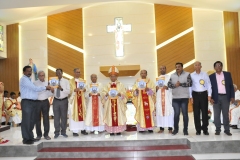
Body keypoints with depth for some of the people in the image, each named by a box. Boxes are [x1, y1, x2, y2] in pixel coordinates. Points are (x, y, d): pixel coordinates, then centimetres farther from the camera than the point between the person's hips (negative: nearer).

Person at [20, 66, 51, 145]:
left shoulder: (29, 79, 21)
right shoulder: (24, 79, -8)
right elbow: (34, 88, -15)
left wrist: (46, 88, 4)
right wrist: (45, 87, -5)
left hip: (33, 102, 9)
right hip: (26, 102, -9)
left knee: (32, 120, 13)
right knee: (26, 121, -4)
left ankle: (30, 137, 22)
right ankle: (26, 139, 2)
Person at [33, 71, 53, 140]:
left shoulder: (47, 83, 10)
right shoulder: (35, 83, 1)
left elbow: (49, 94, 10)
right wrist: (45, 89, -20)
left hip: (45, 102, 2)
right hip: (37, 102, -2)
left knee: (46, 118, 3)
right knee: (37, 118, 4)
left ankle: (46, 134, 11)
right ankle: (39, 134, 14)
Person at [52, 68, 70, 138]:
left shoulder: (66, 81, 0)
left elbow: (68, 91, -9)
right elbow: (52, 92, 2)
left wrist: (62, 89, -24)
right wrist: (52, 90, -21)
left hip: (64, 101, -1)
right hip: (56, 100, 1)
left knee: (64, 116, 5)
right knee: (56, 117, 5)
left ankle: (63, 132, 17)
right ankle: (57, 132, 15)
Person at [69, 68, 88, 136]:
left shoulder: (82, 81, 12)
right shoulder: (71, 81, 0)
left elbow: (85, 89, 12)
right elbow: (69, 91, -5)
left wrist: (84, 90, -11)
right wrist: (74, 90, -22)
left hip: (82, 100, 4)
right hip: (74, 100, -4)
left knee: (82, 113, 5)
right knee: (74, 114, -4)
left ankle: (83, 129, 13)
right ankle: (74, 131, 1)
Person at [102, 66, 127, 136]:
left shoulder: (120, 85, 6)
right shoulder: (107, 85, 10)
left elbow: (124, 93, -1)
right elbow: (103, 93, 3)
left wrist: (120, 94, -21)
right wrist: (106, 94, -19)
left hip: (118, 103, -1)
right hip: (110, 103, 1)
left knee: (119, 116, -1)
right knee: (110, 116, -1)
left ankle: (118, 130, 5)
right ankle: (111, 131, 5)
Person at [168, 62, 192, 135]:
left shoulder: (187, 74, 1)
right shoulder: (172, 75, 11)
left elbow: (190, 84, -10)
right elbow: (169, 84, 3)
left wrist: (180, 84, -14)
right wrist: (175, 85, -15)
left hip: (184, 97, -2)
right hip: (175, 98, 2)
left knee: (185, 114, 3)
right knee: (176, 114, 4)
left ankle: (185, 129, 13)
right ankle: (176, 129, 15)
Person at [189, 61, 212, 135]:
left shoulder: (205, 74, 4)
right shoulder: (191, 75, 3)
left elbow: (209, 85, 4)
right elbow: (189, 86, 2)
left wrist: (209, 95, -3)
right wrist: (191, 96, -2)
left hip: (204, 94, 0)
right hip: (195, 94, 0)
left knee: (205, 112, 2)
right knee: (196, 113, 3)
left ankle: (205, 129, 12)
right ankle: (198, 129, 12)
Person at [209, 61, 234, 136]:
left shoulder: (227, 74, 6)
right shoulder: (211, 76, 3)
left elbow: (231, 86, 6)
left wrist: (232, 96, -1)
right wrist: (211, 98, -7)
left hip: (225, 97, 1)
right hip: (216, 97, 0)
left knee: (226, 114, 6)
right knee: (216, 114, 4)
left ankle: (227, 129, 14)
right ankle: (218, 129, 12)